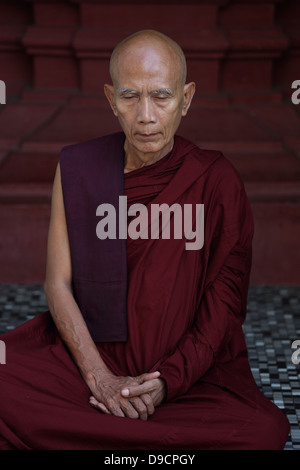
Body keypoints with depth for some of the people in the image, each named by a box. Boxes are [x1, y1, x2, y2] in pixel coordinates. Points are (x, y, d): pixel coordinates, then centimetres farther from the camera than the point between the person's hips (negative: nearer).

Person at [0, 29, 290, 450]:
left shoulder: (215, 179, -2)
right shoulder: (76, 167, 3)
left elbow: (225, 299, -3)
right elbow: (59, 282, 0)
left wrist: (167, 381, -15)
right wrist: (100, 378, -12)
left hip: (190, 366, 0)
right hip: (87, 350, 1)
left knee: (264, 431, -30)